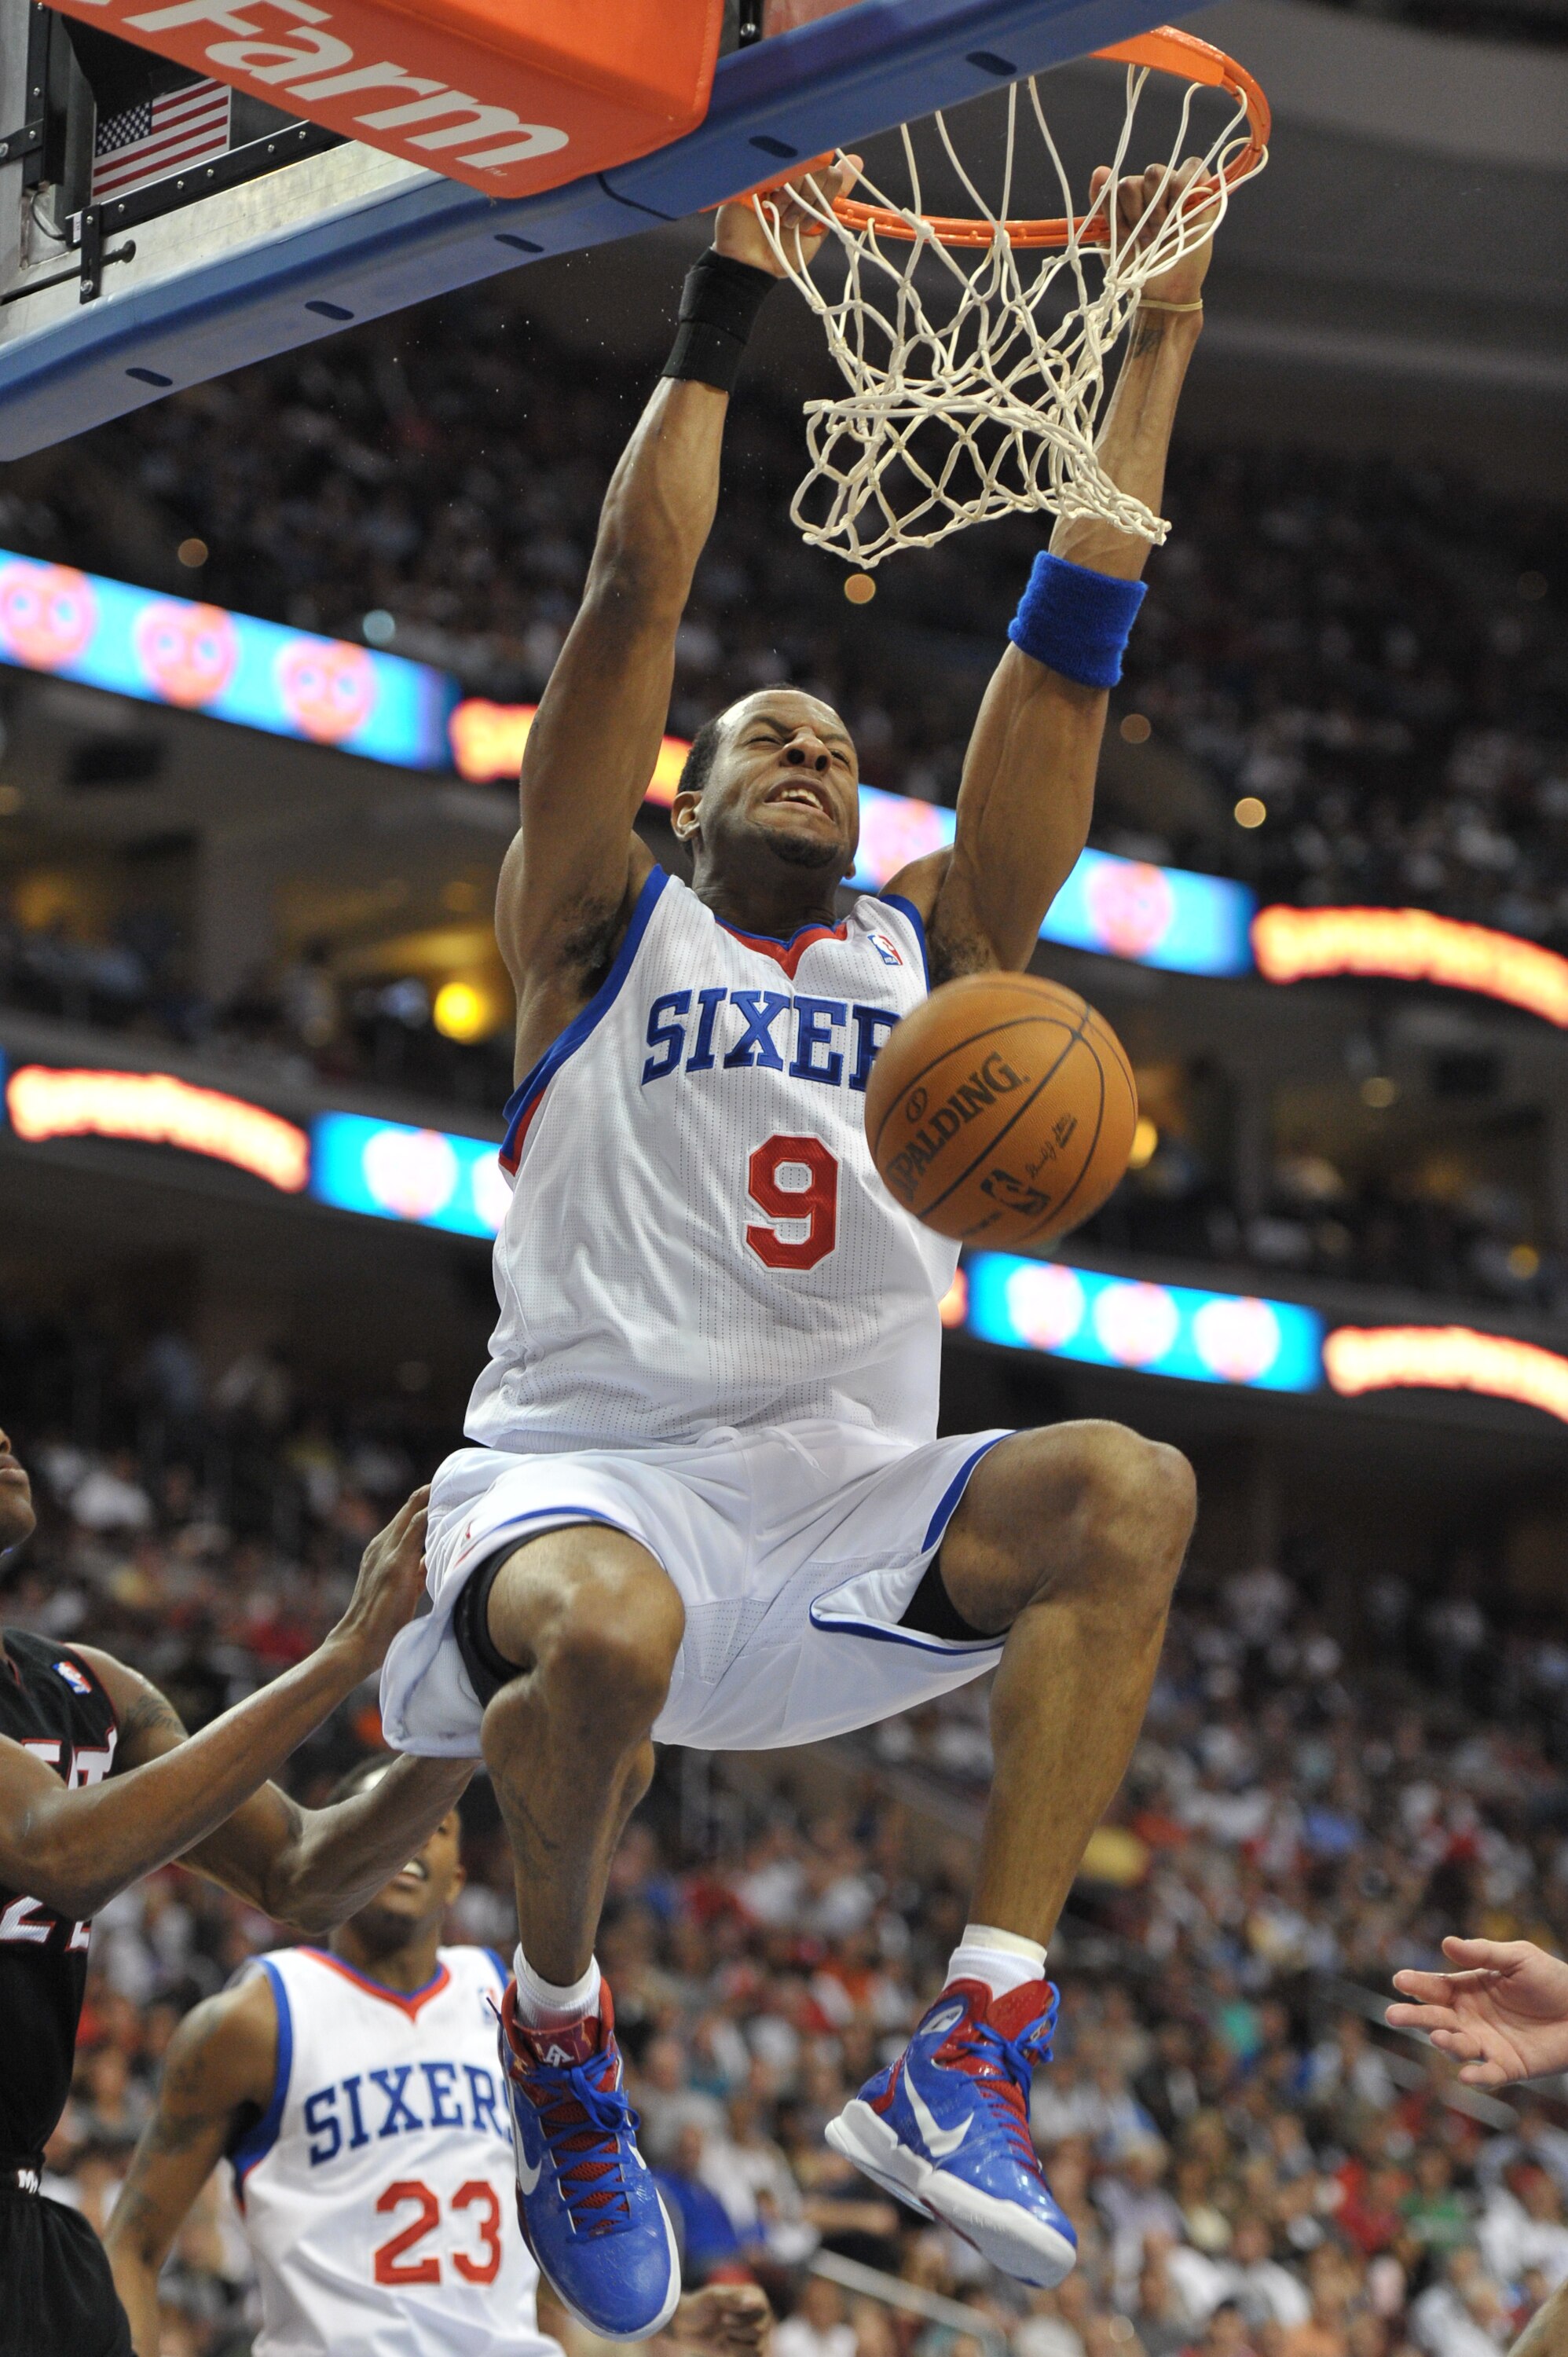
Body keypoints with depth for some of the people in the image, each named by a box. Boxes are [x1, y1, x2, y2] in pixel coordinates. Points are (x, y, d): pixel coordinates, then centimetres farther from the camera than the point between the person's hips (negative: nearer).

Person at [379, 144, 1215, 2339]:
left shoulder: (927, 949, 19)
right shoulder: (603, 924, 11)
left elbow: (1069, 652, 13)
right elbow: (637, 588, 1)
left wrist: (1155, 345, 8)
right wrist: (730, 297, -2)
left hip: (841, 1502, 4)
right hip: (590, 1466, -4)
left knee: (1127, 1492, -25)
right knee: (609, 1634, -39)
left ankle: (976, 2043, -26)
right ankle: (560, 2021, -7)